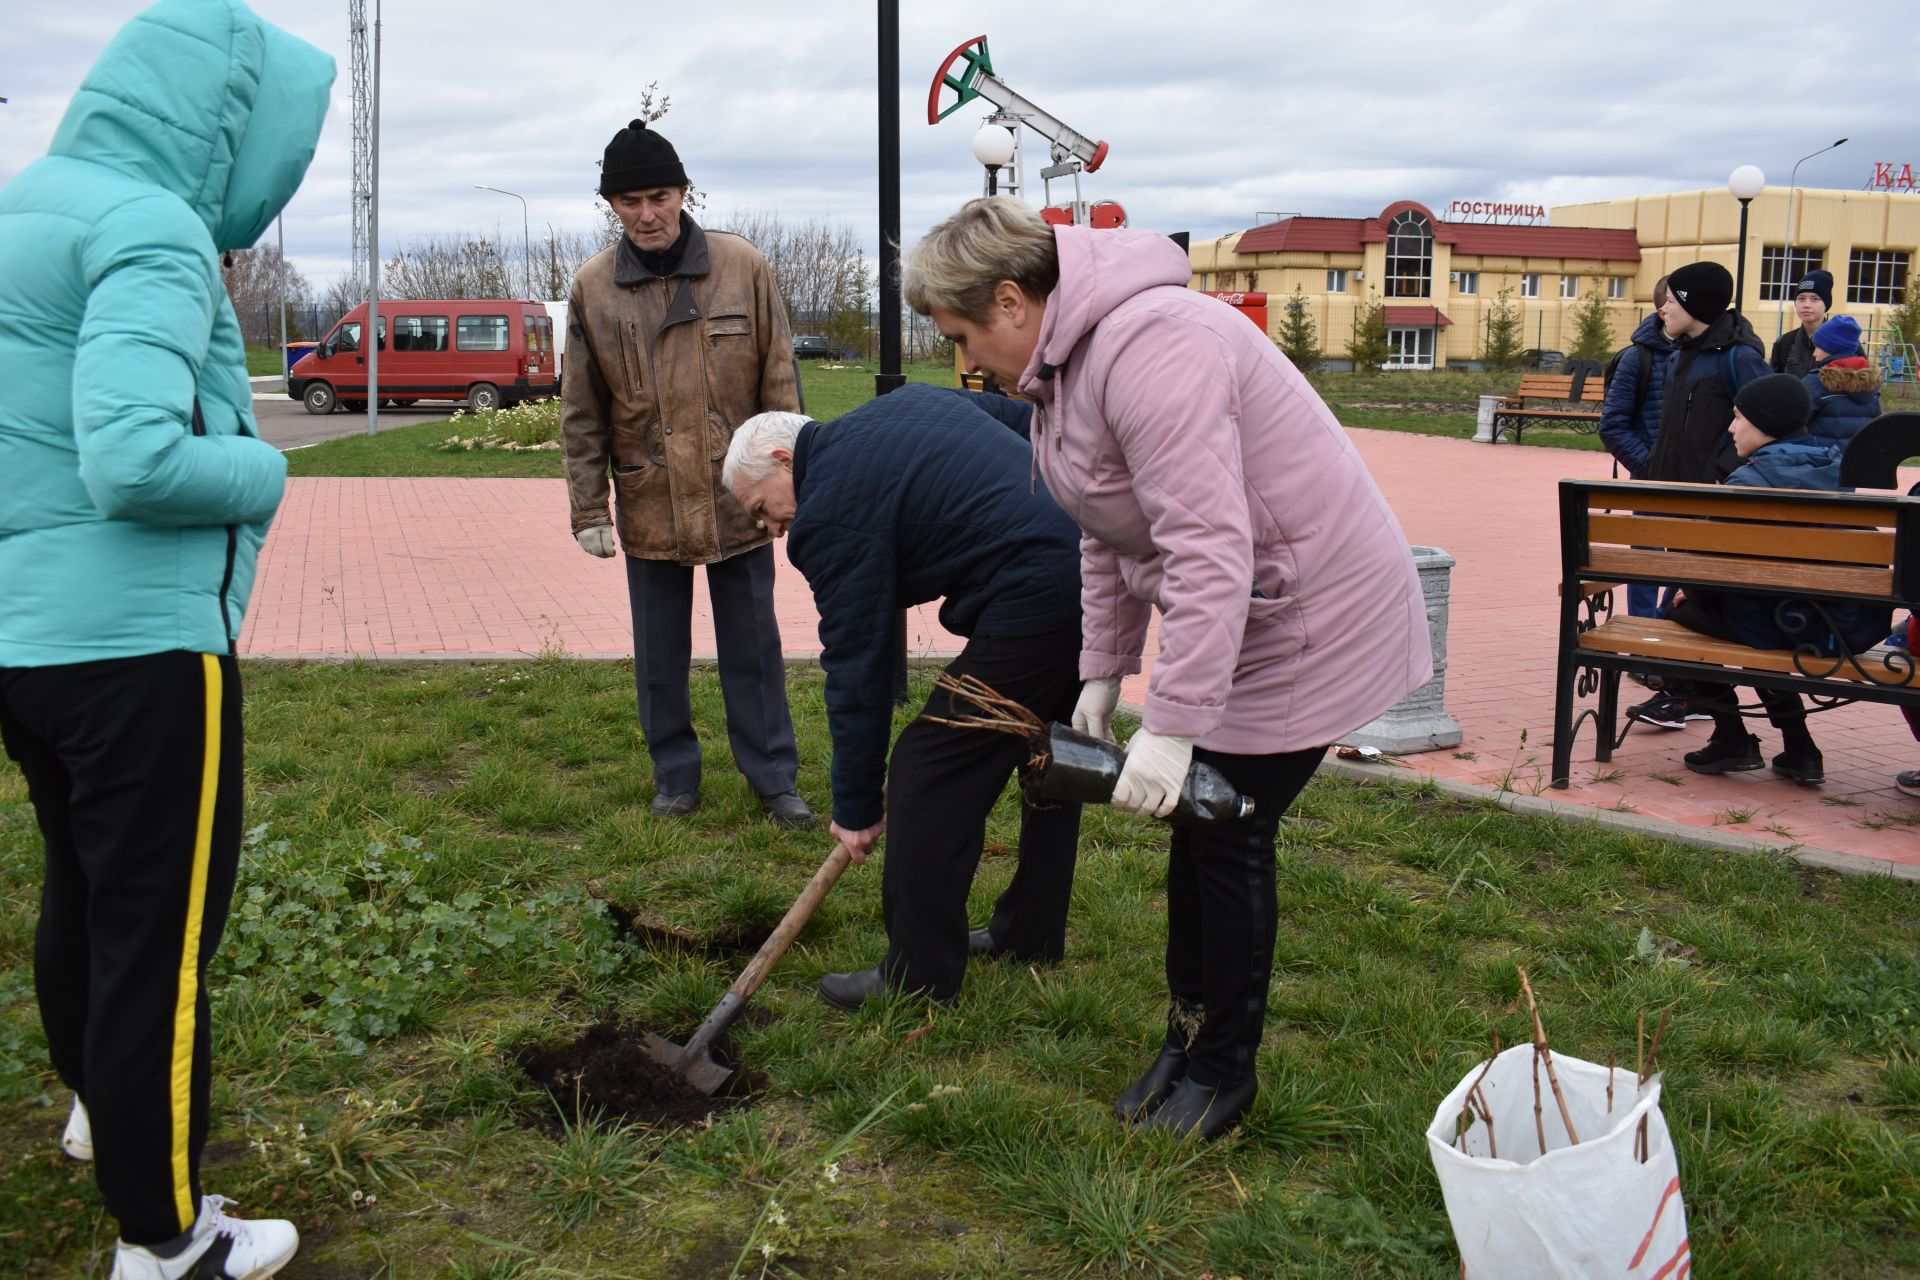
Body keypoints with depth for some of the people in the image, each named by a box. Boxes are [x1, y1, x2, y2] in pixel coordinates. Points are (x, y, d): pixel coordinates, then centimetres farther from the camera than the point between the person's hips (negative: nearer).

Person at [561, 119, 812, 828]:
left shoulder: (742, 267, -4)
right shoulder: (593, 287, 0)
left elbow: (780, 384, 0)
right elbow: (581, 413, 5)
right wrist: (588, 509, 2)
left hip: (739, 497, -1)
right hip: (649, 505, 1)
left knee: (753, 647, 8)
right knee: (659, 655, 11)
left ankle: (774, 776, 20)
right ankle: (675, 777, 26)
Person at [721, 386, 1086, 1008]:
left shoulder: (829, 511, -5)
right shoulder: (909, 399, 20)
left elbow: (858, 667, -5)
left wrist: (857, 808, 3)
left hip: (1034, 602, -10)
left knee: (926, 777, 0)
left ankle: (920, 978, 11)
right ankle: (1033, 934, 39)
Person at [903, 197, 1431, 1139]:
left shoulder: (1147, 348, -28)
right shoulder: (1065, 362, 6)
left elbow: (1210, 547, -34)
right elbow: (1107, 535, 14)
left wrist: (1170, 727, -34)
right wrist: (1102, 672, 10)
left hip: (1306, 615, -9)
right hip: (1226, 610, 10)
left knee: (1226, 837, -1)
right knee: (1196, 825, 14)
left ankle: (1224, 1069, 18)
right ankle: (1189, 1033, 30)